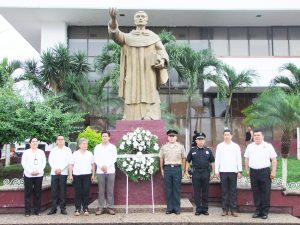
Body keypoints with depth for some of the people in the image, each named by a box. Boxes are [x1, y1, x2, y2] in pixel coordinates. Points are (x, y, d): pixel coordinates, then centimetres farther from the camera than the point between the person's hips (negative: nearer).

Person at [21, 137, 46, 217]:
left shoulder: (41, 152, 11)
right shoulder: (26, 152, 5)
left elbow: (44, 163, 5)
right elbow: (24, 163, -3)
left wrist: (38, 171, -9)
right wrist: (31, 171, -13)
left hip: (39, 175, 2)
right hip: (28, 175, -2)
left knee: (38, 193, 4)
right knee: (28, 193, -1)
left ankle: (37, 210, 11)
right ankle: (27, 211, 5)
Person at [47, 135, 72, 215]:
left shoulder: (67, 150, 5)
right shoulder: (53, 150, 14)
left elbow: (68, 161, -4)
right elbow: (50, 160, 6)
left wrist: (60, 169, -12)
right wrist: (55, 168, -8)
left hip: (63, 173, -2)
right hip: (54, 173, 2)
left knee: (63, 191, -1)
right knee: (54, 191, 1)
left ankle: (63, 208, 5)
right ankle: (53, 208, 8)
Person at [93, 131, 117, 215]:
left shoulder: (113, 147, 7)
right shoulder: (97, 147, 9)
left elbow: (114, 158, 0)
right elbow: (96, 159, 3)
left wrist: (106, 166, -12)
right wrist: (101, 166, -12)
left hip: (110, 171, -1)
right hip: (100, 171, 1)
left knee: (110, 190, 1)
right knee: (101, 190, 2)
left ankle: (110, 207, 7)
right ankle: (101, 207, 8)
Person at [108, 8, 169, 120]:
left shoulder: (154, 37, 15)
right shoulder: (127, 37, 15)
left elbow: (163, 54, 4)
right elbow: (115, 34, -5)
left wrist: (162, 61, -20)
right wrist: (113, 18, -24)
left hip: (149, 76, 0)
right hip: (133, 77, 0)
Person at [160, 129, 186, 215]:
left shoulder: (180, 146, 6)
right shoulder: (164, 147, 8)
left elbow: (184, 158, 8)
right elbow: (161, 159, 12)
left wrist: (183, 170, 4)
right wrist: (162, 169, 11)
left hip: (177, 168, -1)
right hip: (167, 168, 1)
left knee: (177, 189, 3)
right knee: (168, 189, 5)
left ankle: (177, 208, 12)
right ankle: (169, 208, 13)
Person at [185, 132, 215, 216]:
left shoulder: (208, 150, 9)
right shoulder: (192, 150, 6)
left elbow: (212, 162, 12)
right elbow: (188, 161, 9)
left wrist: (213, 172, 6)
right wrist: (186, 171, 2)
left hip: (205, 173, 1)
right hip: (196, 173, -1)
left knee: (205, 192, 6)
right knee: (197, 192, 4)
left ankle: (205, 209, 16)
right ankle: (198, 209, 13)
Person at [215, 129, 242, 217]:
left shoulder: (236, 146, 6)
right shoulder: (220, 146, 6)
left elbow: (239, 159, 6)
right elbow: (217, 159, 6)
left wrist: (240, 171, -1)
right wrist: (216, 171, 0)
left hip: (233, 171, 0)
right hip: (223, 171, 0)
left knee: (233, 191, 3)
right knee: (224, 191, 4)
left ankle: (233, 210, 9)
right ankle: (225, 209, 11)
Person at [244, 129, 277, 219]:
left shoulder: (268, 146, 2)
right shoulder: (250, 146, 11)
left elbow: (274, 159, 0)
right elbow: (246, 159, 16)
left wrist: (273, 171, -7)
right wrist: (247, 170, 10)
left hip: (265, 171, -3)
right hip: (253, 171, 3)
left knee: (265, 192, -1)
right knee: (255, 192, 7)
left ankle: (265, 212, 8)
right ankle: (258, 210, 17)